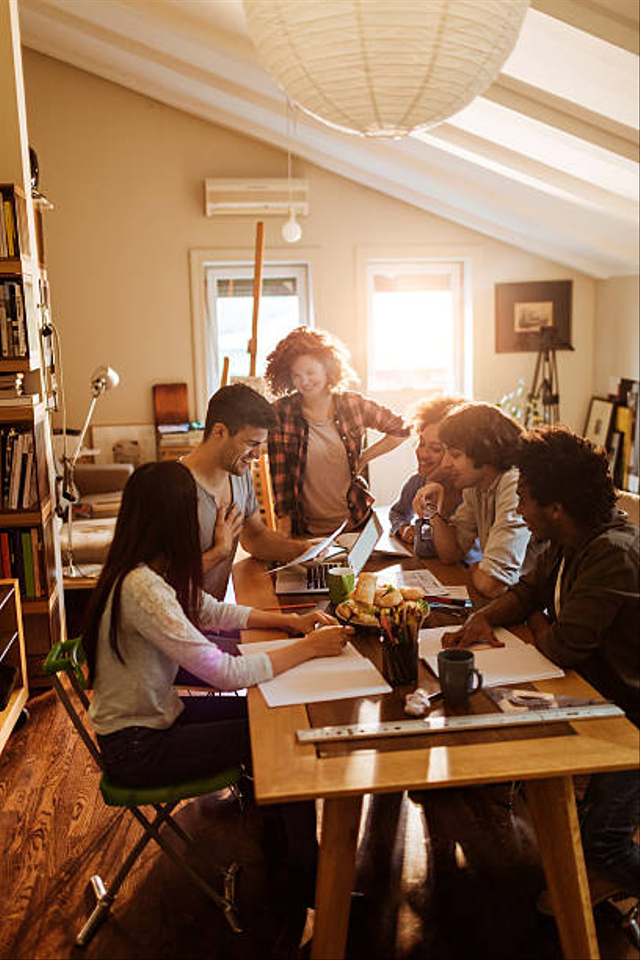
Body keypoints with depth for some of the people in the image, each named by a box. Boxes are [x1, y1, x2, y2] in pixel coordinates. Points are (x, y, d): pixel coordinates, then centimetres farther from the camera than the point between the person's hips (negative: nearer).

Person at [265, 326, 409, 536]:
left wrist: (363, 458, 3)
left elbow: (401, 430, 8)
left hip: (355, 521, 2)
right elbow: (279, 474, -5)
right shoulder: (281, 413, -8)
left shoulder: (352, 404, -3)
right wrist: (284, 525, -8)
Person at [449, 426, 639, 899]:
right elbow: (530, 589, 12)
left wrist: (537, 622, -6)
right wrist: (485, 617, -8)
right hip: (595, 692, 9)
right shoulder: (571, 541, -2)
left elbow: (562, 647, -29)